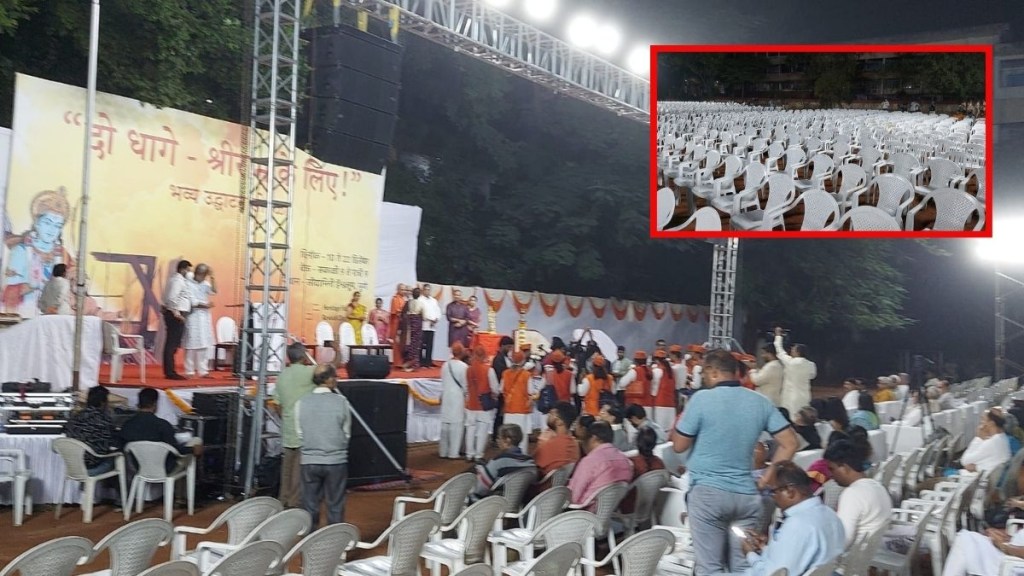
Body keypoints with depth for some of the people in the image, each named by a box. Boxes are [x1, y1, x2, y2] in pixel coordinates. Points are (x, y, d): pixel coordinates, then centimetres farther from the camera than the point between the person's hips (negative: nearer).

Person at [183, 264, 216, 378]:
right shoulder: (189, 284, -8)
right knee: (192, 345, -4)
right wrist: (205, 305, -11)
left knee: (204, 345, 4)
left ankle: (203, 371, 7)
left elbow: (214, 291, -4)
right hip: (193, 317, -6)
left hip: (204, 317, 6)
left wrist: (211, 278, -6)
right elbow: (191, 302, -13)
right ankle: (189, 371, 2)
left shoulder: (205, 284, 12)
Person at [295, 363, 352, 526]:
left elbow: (300, 433, 3)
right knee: (335, 506, 8)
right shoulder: (341, 402, -7)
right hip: (336, 461, -2)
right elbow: (347, 433, 1)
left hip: (309, 461, 2)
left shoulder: (301, 403, -2)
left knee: (310, 506, 11)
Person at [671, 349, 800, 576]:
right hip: (746, 494, 4)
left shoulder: (702, 399, -8)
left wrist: (679, 422, 16)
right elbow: (790, 443, 5)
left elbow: (679, 445, -2)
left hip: (708, 491, -4)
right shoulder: (761, 402, 5)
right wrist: (769, 476, 11)